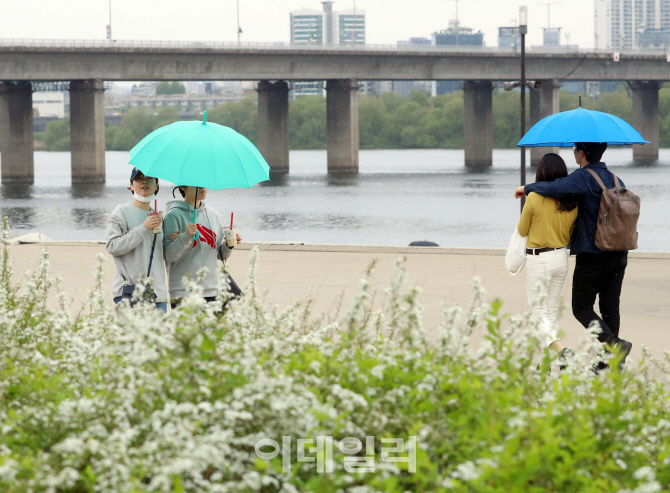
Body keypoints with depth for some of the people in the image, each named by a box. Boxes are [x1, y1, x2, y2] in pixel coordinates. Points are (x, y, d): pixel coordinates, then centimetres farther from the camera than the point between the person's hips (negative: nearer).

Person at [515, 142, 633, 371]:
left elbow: (555, 188, -29)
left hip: (592, 256, -7)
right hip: (619, 256, 7)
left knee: (582, 307, 2)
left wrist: (527, 188, -14)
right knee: (610, 307, 10)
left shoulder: (583, 177, -14)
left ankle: (614, 343, -17)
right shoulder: (615, 180, 11)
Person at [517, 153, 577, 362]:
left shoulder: (534, 198, -17)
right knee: (551, 311, 18)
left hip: (538, 259, -5)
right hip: (561, 258, 5)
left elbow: (522, 231, -3)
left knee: (538, 313, 2)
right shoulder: (571, 201, -4)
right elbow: (570, 234, 7)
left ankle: (560, 349, -20)